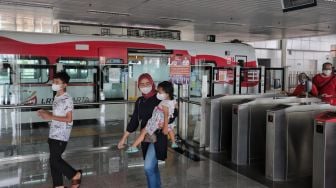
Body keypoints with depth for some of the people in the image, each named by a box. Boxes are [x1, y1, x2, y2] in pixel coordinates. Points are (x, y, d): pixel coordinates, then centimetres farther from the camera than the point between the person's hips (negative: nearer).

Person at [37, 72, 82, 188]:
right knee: (54, 160, 11)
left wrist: (50, 117, -21)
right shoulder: (57, 97, 11)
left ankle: (75, 175, 12)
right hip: (53, 134, 9)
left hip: (61, 135, -9)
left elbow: (68, 119, -20)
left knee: (54, 160, -5)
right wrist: (46, 113, 5)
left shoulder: (67, 99, -17)